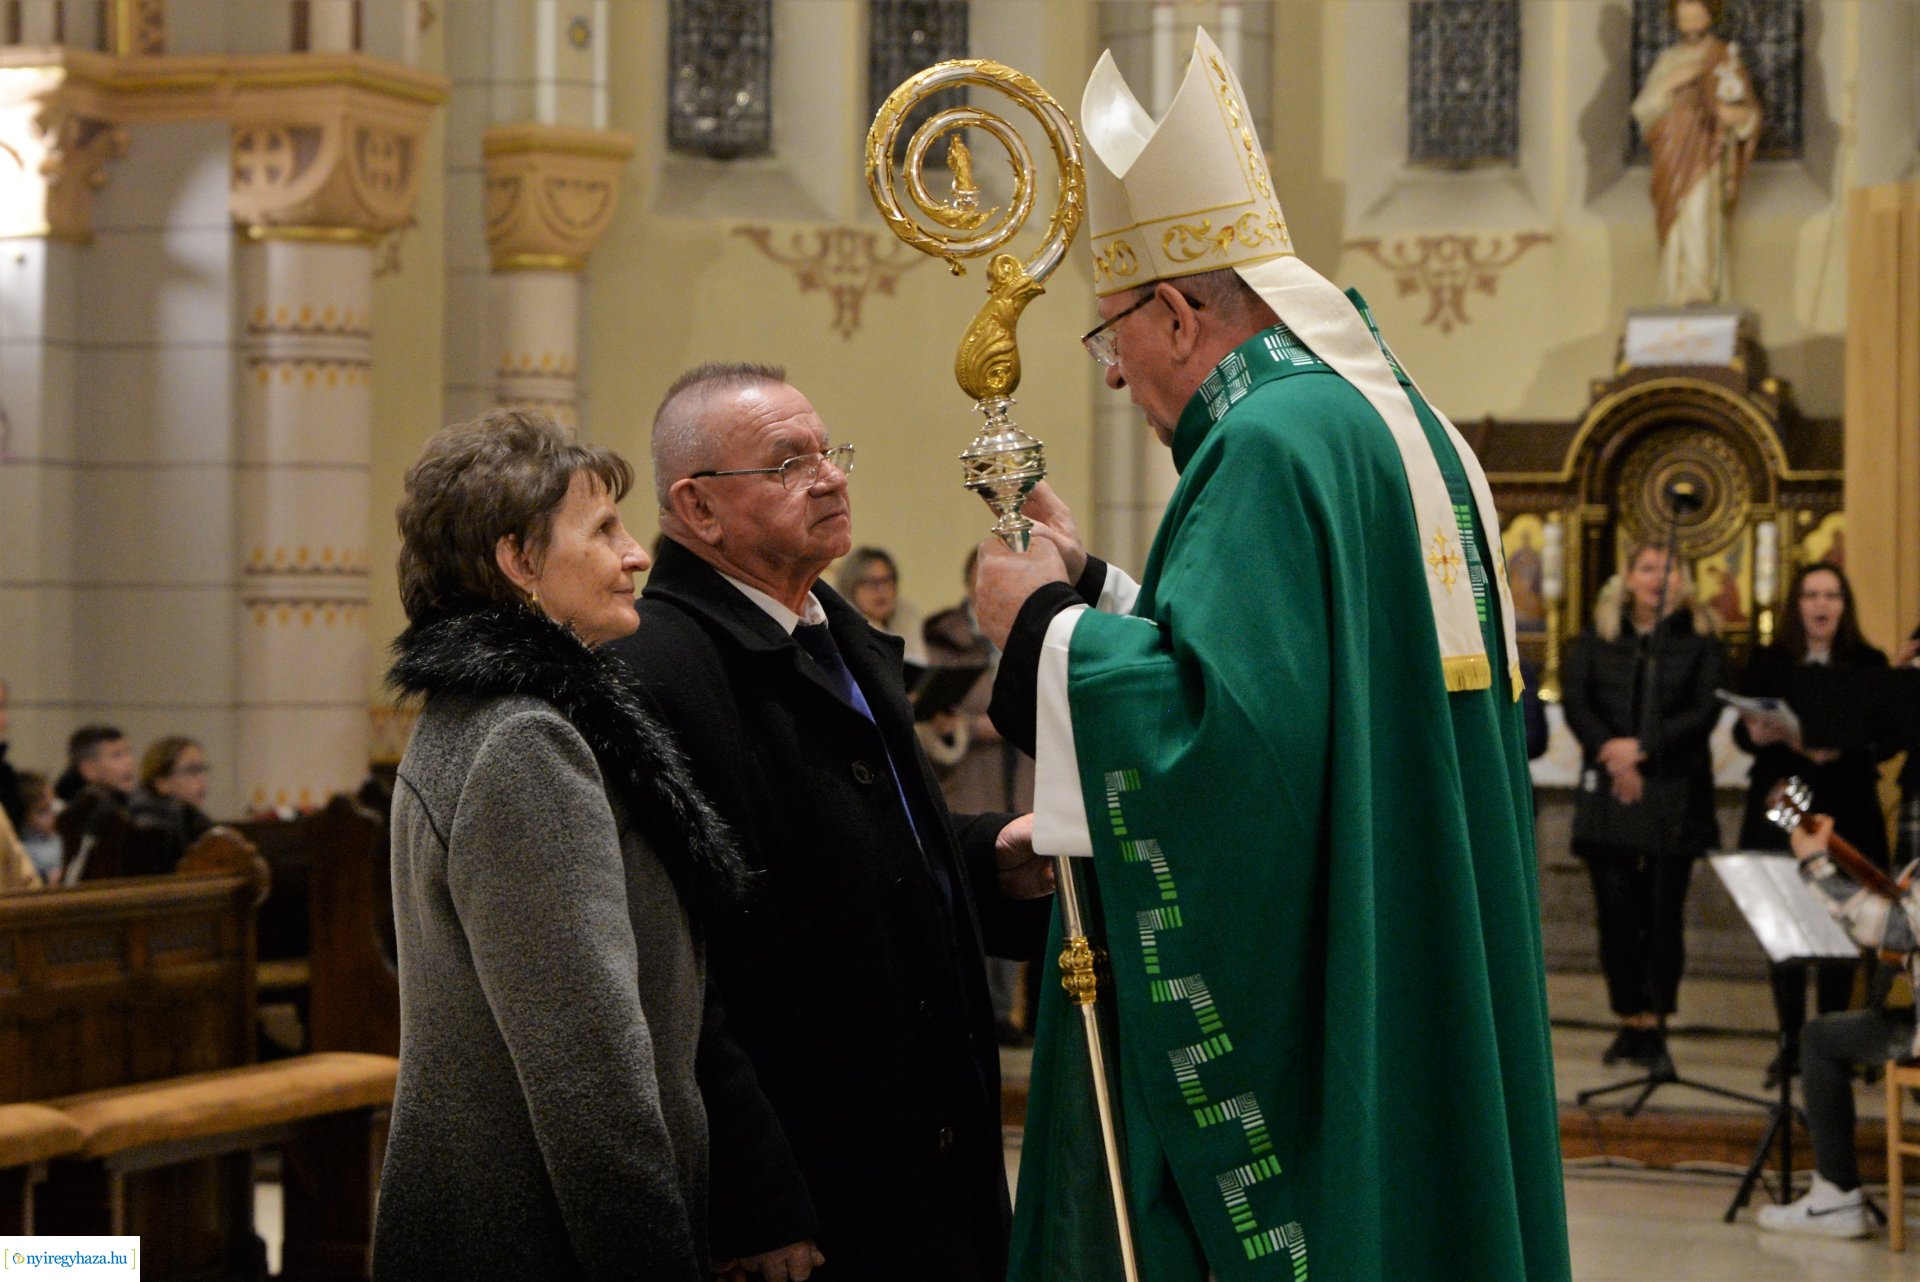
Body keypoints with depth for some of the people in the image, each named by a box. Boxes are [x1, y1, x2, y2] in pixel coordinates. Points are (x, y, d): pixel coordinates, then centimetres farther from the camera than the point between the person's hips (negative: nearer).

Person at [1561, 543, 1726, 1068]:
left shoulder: (1699, 639, 5)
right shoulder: (1598, 636, 11)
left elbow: (1706, 711, -5)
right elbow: (1575, 701, 1)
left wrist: (1642, 748, -13)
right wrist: (1611, 756, -12)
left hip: (1675, 793, -2)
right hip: (1609, 789, 2)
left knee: (1664, 911, -3)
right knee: (1616, 911, 0)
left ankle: (1654, 1023, 1)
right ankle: (1630, 1021, 7)